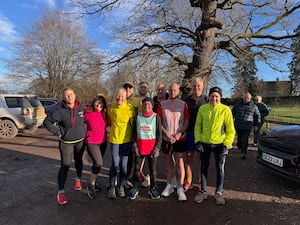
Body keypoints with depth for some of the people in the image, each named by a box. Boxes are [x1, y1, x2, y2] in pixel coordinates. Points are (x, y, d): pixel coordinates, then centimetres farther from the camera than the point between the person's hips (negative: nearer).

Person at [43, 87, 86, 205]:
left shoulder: (81, 108, -7)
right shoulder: (60, 111, -15)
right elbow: (47, 122, -8)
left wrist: (84, 130, 3)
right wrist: (58, 132, -13)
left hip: (80, 140, 3)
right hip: (66, 142, -3)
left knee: (78, 160, 20)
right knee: (65, 165, -4)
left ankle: (78, 179, 44)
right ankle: (61, 192, 7)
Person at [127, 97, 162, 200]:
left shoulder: (156, 117, -3)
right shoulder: (137, 117, 2)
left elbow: (159, 134, -1)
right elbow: (133, 133, 6)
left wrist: (157, 148, -8)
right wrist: (135, 145, -2)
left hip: (152, 147, -1)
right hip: (140, 147, 1)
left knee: (153, 169, 10)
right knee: (137, 168, 9)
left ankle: (152, 188, 28)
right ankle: (134, 188, 26)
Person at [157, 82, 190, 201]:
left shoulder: (183, 104, 2)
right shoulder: (162, 104, 2)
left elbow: (186, 121, 1)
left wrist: (179, 133, -12)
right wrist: (167, 134, -9)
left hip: (180, 138, -1)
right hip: (166, 138, 1)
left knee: (179, 163, 0)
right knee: (168, 163, 12)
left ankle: (180, 189, 10)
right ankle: (169, 185, 27)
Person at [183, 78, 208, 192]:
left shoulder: (207, 100, -1)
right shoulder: (186, 100, 6)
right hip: (189, 132, 2)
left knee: (200, 158, 6)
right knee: (189, 157, 8)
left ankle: (201, 182, 20)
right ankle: (188, 181, 20)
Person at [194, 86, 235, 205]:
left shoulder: (225, 110, -7)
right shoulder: (202, 109, -2)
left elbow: (230, 130, -3)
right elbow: (197, 126, 5)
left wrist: (227, 145, -10)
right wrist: (198, 140, -3)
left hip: (219, 144, -1)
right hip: (204, 144, 2)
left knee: (220, 169, 11)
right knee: (204, 168, 12)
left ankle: (218, 192, 30)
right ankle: (203, 191, 29)